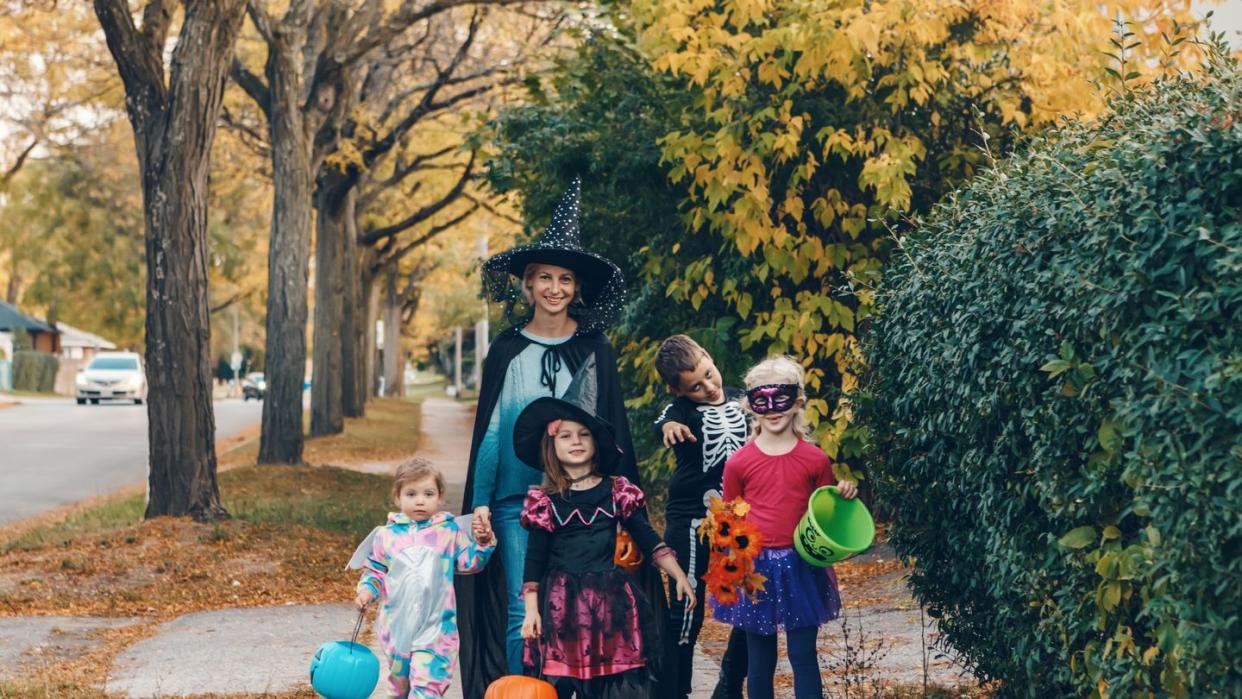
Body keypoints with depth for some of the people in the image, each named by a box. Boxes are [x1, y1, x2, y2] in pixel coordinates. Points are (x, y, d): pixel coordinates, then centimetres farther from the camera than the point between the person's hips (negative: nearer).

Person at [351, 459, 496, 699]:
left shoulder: (451, 531, 0)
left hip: (435, 626, -3)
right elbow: (374, 569, 13)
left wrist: (482, 542, -13)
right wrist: (367, 589, -5)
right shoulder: (387, 535, 3)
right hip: (397, 623, 3)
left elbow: (470, 563, 2)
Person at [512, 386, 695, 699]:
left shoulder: (617, 491, 4)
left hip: (611, 599, 1)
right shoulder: (545, 500, 0)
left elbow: (647, 539, 5)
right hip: (563, 603, -1)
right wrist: (531, 610, -5)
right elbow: (534, 560, 1)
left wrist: (679, 576, -3)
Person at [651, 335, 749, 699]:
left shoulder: (740, 399, 5)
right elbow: (663, 425, -29)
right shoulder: (682, 407, -9)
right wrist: (669, 426, -49)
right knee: (687, 610, -3)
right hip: (692, 521, -5)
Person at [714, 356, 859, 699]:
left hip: (801, 567, 0)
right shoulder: (738, 463, -3)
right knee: (760, 658, 10)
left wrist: (843, 496, -11)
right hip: (755, 566, 0)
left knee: (803, 655, 3)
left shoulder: (815, 460, -2)